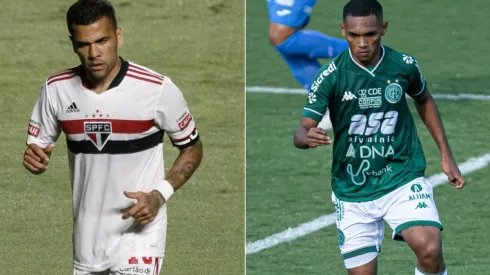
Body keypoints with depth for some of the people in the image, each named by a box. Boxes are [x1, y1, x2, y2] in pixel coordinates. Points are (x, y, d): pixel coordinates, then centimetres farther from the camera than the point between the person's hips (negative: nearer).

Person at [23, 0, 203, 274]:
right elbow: (37, 147, 8)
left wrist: (160, 195, -17)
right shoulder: (56, 89, -4)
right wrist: (35, 158, -18)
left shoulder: (158, 89, -14)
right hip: (87, 234, 5)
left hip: (139, 229, -5)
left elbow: (193, 148, -1)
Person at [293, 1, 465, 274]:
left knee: (430, 250, -24)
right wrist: (308, 137, -38)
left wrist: (446, 156, 15)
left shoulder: (404, 65, -5)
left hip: (403, 178, 0)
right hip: (353, 190, 0)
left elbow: (424, 100, 16)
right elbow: (302, 130, -13)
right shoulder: (331, 76, -11)